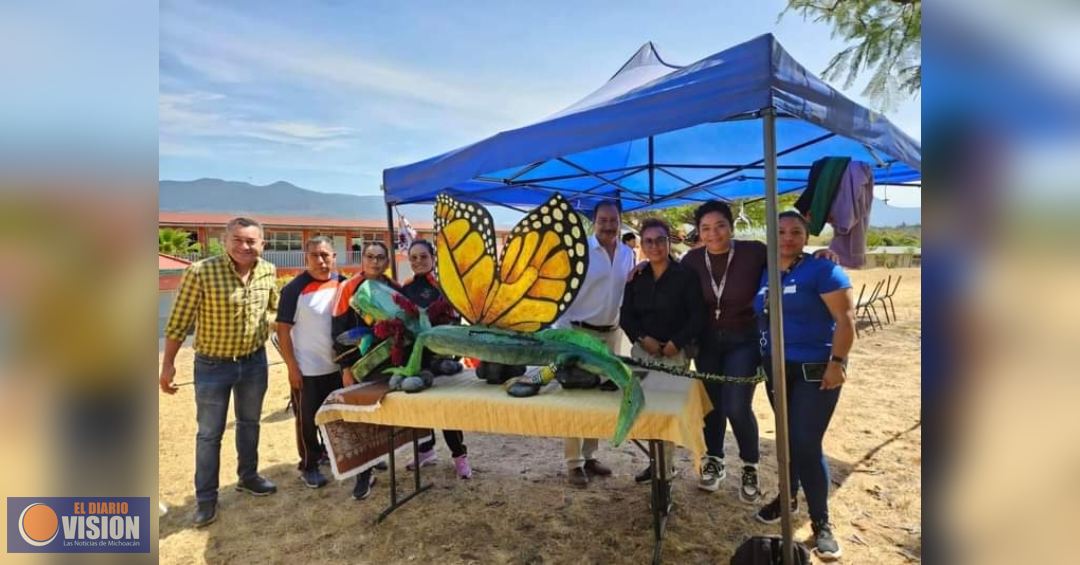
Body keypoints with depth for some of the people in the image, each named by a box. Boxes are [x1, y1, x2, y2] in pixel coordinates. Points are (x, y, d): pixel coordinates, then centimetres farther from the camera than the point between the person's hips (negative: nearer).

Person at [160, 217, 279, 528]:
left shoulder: (268, 272, -7)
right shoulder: (200, 272, -21)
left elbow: (276, 306, 12)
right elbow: (179, 322, -13)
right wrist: (168, 364, -9)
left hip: (254, 361, 4)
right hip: (212, 364, -4)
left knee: (249, 423, 20)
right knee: (209, 433, 8)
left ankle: (248, 476, 39)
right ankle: (206, 497, 24)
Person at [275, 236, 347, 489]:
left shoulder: (342, 284, 0)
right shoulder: (295, 288, -14)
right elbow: (283, 330, -12)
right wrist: (292, 367, -15)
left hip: (337, 365, 5)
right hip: (307, 369, -5)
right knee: (308, 419, 7)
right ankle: (309, 465, 24)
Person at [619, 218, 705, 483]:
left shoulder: (686, 276, -4)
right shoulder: (636, 277, 8)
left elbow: (697, 317, -7)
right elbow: (626, 316, 8)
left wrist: (675, 343, -13)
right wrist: (643, 338, -7)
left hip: (675, 353, -4)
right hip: (642, 350, 4)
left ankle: (666, 466, 4)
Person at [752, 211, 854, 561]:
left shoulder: (822, 269, -11)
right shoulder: (764, 273, 7)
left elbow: (846, 318, -15)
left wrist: (837, 362, -20)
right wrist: (763, 360, 10)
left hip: (815, 369, -6)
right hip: (776, 368, 6)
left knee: (807, 443, -6)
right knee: (787, 436, 17)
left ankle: (821, 522, 10)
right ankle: (788, 497, 36)